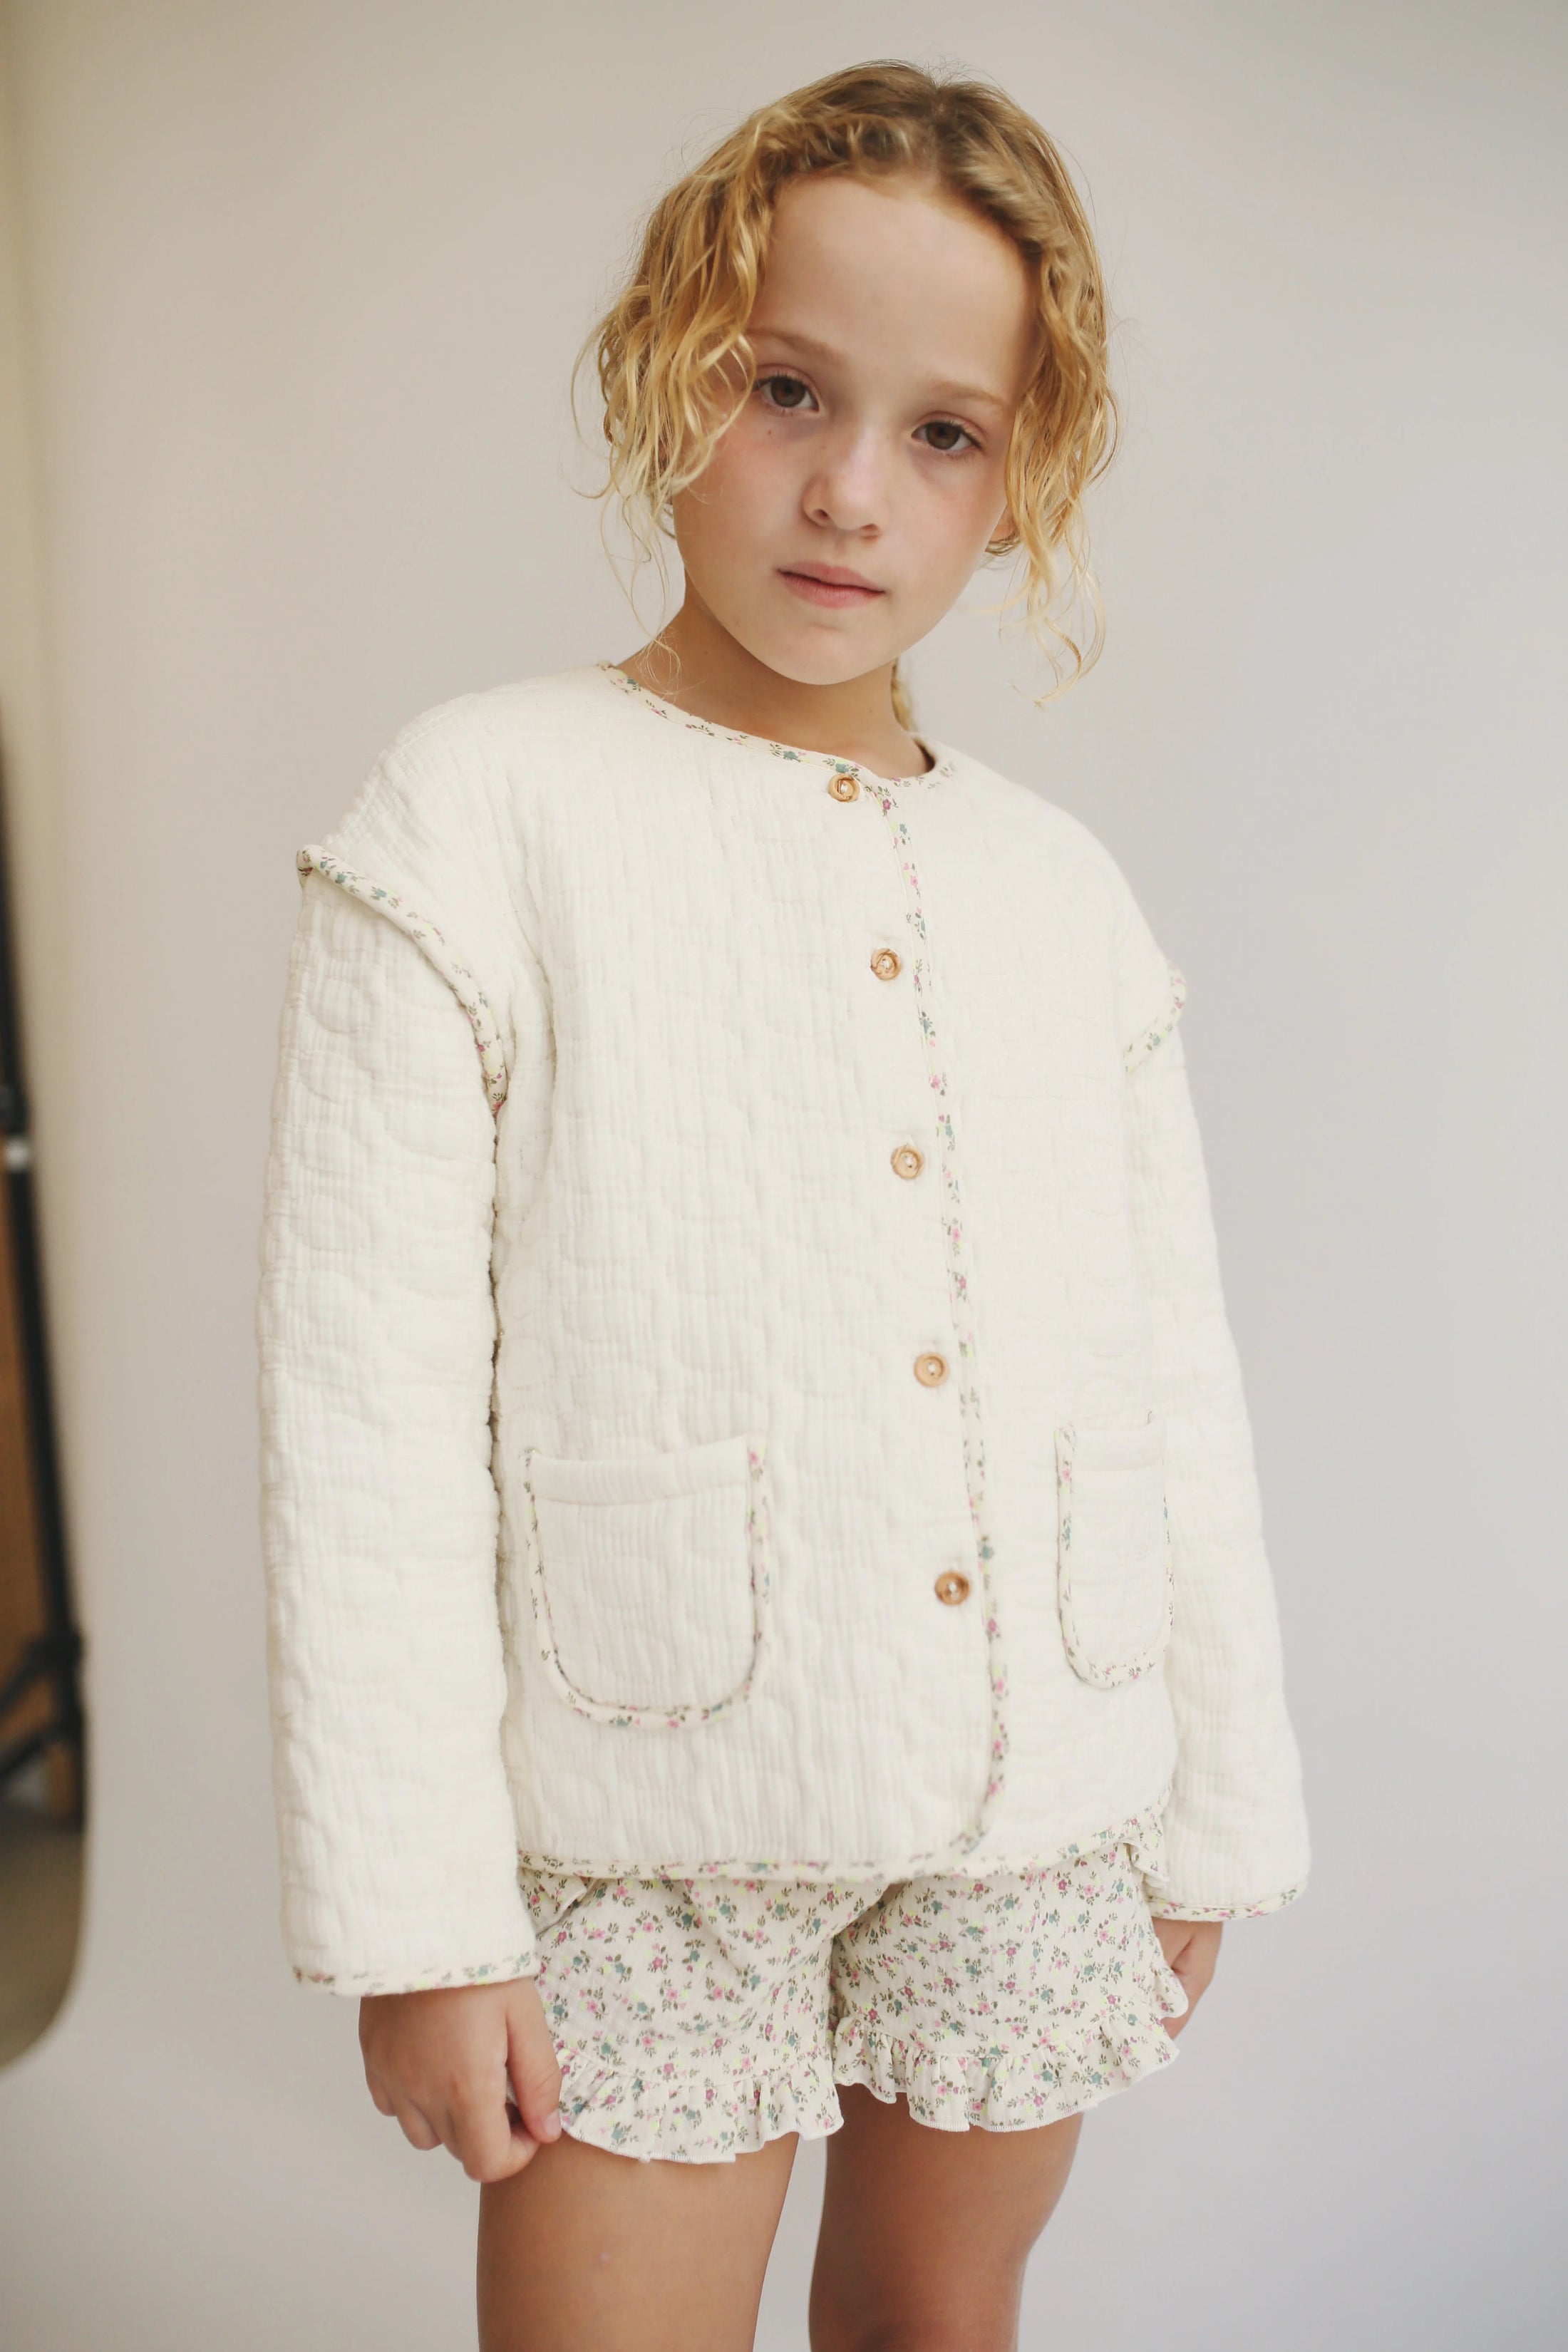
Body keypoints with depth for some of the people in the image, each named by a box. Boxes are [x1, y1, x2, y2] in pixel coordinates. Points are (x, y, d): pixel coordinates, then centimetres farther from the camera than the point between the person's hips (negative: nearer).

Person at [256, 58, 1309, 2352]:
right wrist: (414, 1914, -12)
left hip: (1040, 1818, 4)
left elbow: (1179, 1384, 8)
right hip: (648, 1838, -4)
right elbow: (367, 1399, -11)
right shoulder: (480, 816, -8)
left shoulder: (1066, 893, 4)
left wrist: (1217, 1812, 11)